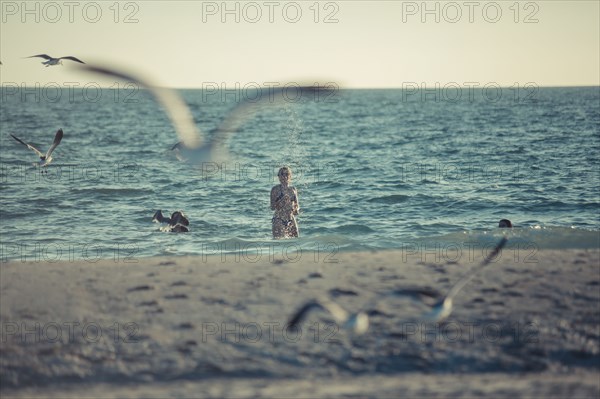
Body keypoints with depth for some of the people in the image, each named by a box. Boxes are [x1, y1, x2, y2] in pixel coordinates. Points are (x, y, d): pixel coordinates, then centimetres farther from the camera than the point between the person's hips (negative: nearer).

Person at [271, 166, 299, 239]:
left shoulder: (293, 189, 10)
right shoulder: (275, 189, -2)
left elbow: (297, 205, 16)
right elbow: (272, 207, -6)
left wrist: (295, 209, -7)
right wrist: (281, 200, -22)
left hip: (291, 221, 5)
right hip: (279, 220, -5)